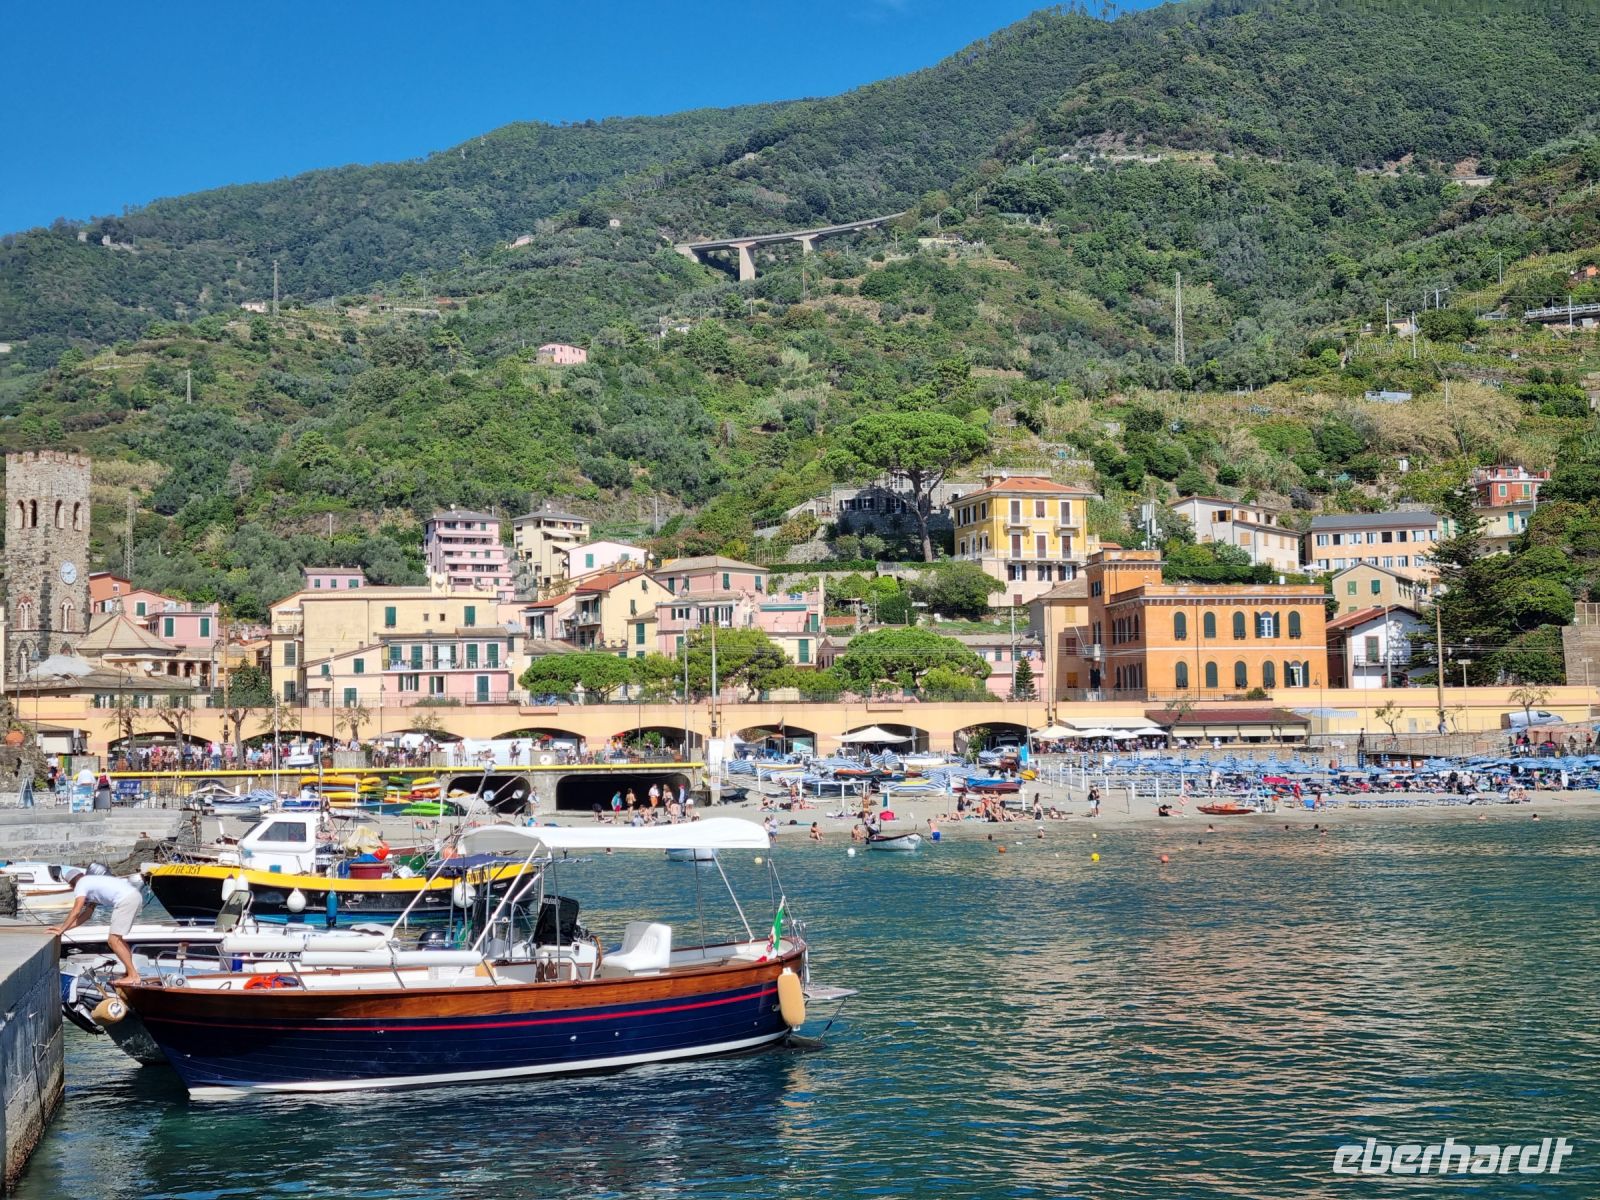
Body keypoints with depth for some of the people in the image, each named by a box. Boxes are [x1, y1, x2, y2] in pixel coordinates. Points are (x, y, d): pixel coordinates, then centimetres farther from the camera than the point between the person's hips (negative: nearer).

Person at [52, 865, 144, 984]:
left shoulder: (81, 884, 5)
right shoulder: (92, 882, 32)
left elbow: (76, 911, -6)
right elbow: (86, 914, 31)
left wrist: (62, 929, 0)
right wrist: (63, 927, 28)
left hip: (126, 899, -10)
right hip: (136, 895, 10)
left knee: (113, 941, -6)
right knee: (118, 938, 23)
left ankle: (133, 976, -9)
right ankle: (129, 972, 23)